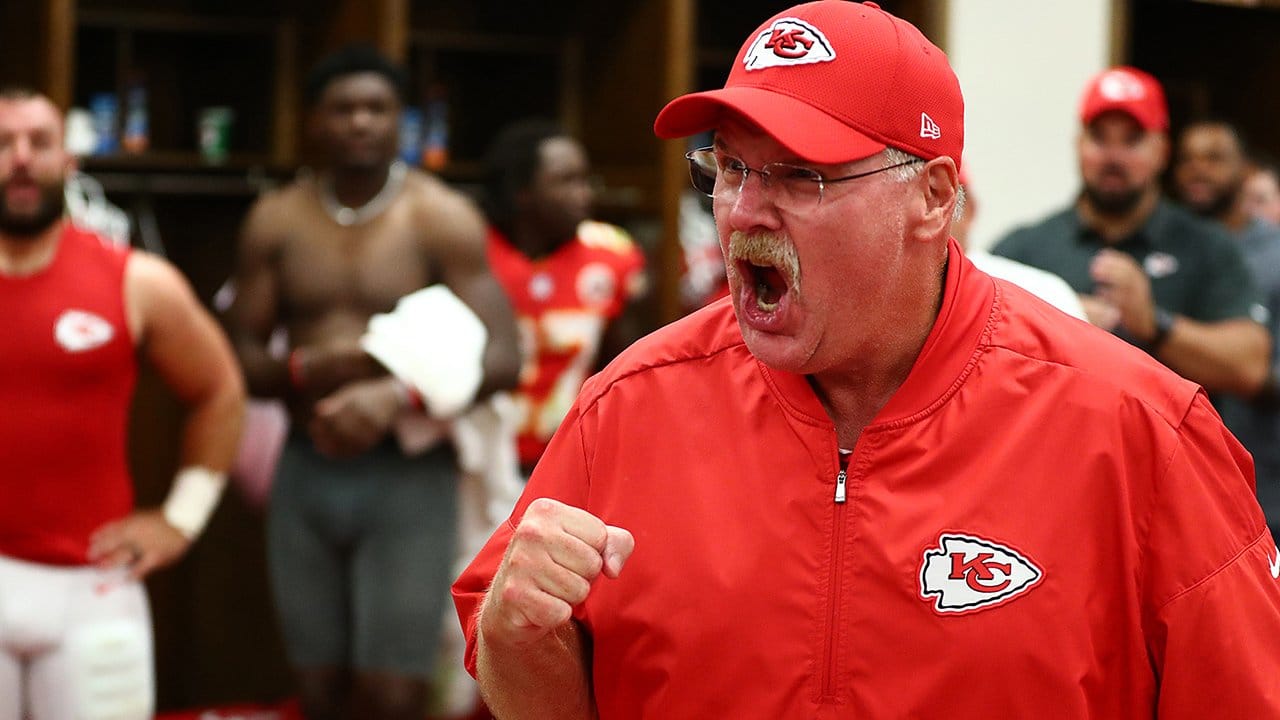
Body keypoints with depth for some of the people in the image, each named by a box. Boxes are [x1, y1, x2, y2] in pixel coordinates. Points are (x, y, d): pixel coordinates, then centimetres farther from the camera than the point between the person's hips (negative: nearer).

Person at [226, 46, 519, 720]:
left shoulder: (443, 219, -3)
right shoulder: (275, 221, 6)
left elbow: (500, 357, -10)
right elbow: (241, 358, 6)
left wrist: (395, 397, -26)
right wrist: (308, 369, -16)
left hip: (408, 474, -3)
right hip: (306, 471, 3)